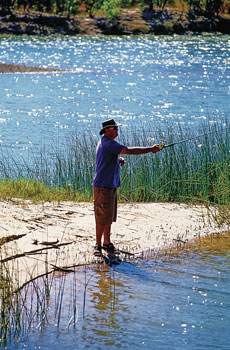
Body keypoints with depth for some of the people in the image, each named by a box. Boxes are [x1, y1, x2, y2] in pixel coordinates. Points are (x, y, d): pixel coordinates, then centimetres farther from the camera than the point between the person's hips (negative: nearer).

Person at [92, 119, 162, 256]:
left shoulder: (104, 142, 17)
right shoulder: (109, 143, -17)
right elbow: (129, 150, -24)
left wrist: (119, 160, 6)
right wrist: (150, 149, -20)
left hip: (111, 185, 10)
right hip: (103, 186, -10)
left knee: (110, 216, 12)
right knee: (103, 216, -7)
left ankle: (107, 242, 19)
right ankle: (98, 245, -2)